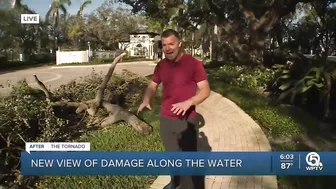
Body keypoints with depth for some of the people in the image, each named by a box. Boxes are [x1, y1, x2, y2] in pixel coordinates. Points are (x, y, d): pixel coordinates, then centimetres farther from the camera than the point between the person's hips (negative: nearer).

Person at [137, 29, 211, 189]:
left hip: (186, 120, -5)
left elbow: (205, 90, -12)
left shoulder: (193, 64, -11)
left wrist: (188, 102, -29)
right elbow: (152, 86, 16)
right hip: (165, 119, 5)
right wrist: (146, 100, -6)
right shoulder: (161, 65, 4)